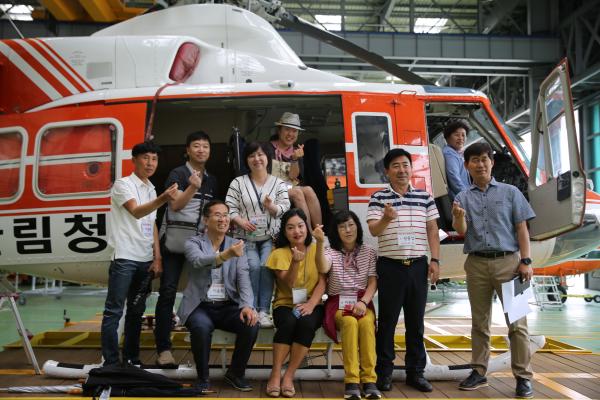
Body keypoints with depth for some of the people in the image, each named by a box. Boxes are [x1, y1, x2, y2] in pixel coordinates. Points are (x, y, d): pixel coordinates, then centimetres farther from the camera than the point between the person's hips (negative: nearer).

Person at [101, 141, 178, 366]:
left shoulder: (151, 189, 15)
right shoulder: (123, 184, -6)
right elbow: (136, 212, -23)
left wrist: (157, 258, 9)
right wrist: (163, 199, -39)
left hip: (145, 260, 7)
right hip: (124, 257, -7)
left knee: (137, 311, 12)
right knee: (114, 311, -3)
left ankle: (132, 359, 20)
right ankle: (111, 362, 2)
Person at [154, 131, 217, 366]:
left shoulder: (211, 180, 17)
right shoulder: (178, 174, -1)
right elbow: (175, 205, -13)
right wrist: (192, 187, -28)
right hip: (175, 240, -5)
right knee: (168, 292, -6)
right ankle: (163, 348, -4)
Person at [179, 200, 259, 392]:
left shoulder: (237, 245, 8)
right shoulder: (193, 243, -1)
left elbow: (244, 279, -2)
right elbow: (199, 261, -25)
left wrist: (247, 306, -21)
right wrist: (225, 255, -45)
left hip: (228, 306, 3)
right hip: (200, 305, -3)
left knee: (251, 325, -24)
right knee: (202, 327, -34)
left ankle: (236, 373, 2)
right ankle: (203, 378, -8)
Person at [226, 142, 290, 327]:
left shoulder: (278, 183, 7)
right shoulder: (238, 182, 5)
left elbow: (285, 209, 0)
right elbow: (229, 207, 0)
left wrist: (271, 207, -20)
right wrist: (240, 221, -18)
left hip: (270, 237, 0)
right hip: (246, 238, 0)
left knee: (266, 265, -22)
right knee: (253, 266, -22)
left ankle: (264, 310, -16)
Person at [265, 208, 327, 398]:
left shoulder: (316, 249, 5)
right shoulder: (280, 253, 0)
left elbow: (322, 282, -4)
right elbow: (287, 285, -12)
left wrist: (311, 304, -21)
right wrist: (295, 262, -29)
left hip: (311, 304, 1)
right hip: (285, 304, -1)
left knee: (307, 323, -32)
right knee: (288, 323, -34)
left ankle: (289, 376, -21)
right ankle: (275, 374, -22)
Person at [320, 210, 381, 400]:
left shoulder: (369, 252, 8)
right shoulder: (331, 252, 3)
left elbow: (373, 282, 1)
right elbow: (323, 269, -21)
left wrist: (363, 302, -16)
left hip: (363, 302, 1)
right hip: (338, 304, -1)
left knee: (366, 323, -33)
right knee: (350, 322, -34)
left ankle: (369, 379, -33)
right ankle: (351, 381, -36)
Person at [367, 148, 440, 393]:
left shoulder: (425, 197, 8)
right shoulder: (378, 198, 0)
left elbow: (432, 230, 10)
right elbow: (373, 230, -9)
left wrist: (435, 260, 2)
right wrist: (385, 219, -31)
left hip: (418, 265, 3)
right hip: (390, 266, -2)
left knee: (416, 321, 9)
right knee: (387, 320, 3)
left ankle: (415, 372, 18)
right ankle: (384, 372, 12)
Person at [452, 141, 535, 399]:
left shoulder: (510, 192, 6)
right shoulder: (463, 198, 9)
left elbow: (521, 228, 3)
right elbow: (462, 231, -2)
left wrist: (525, 261, -6)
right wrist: (458, 217, -25)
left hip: (508, 261, -2)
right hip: (476, 263, 2)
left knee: (516, 322, -1)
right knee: (480, 322, 9)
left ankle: (523, 376, 4)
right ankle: (479, 372, 17)